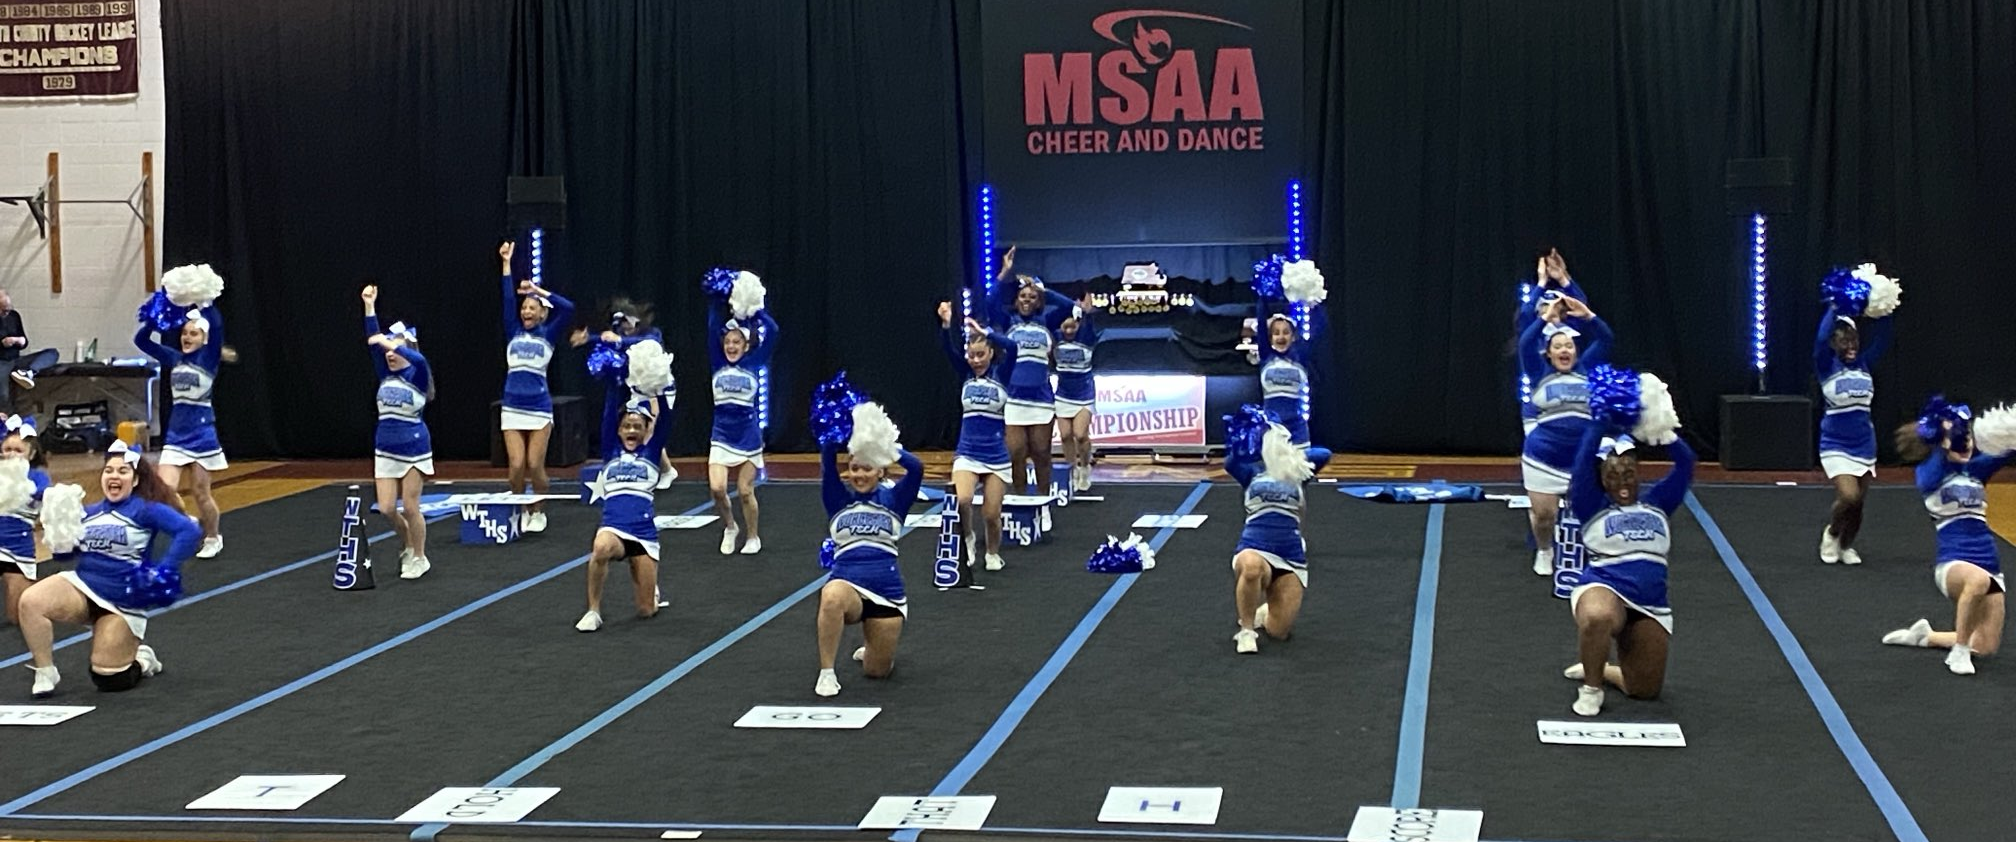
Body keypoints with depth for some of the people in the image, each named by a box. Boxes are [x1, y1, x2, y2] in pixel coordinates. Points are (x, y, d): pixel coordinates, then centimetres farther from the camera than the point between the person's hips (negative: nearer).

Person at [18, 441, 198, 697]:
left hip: (123, 602, -4)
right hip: (82, 586, 4)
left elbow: (190, 531, -21)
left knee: (106, 678, -4)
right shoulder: (89, 513, 6)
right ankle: (45, 674, -10)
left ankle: (143, 660, 29)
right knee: (30, 602, -25)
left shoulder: (146, 510, -10)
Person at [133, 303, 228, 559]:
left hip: (202, 433, -4)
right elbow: (141, 340, 2)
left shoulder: (208, 358, -7)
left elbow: (217, 327, -24)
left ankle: (213, 538, 28)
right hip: (176, 433, 4)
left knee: (200, 493, 7)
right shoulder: (174, 358, 6)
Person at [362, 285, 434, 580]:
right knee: (386, 509, 2)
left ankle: (419, 558, 14)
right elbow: (374, 341, -4)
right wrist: (369, 306, -11)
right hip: (386, 450, 5)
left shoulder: (417, 375, -8)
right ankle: (408, 547, 27)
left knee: (410, 507, -2)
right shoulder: (386, 375, 6)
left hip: (414, 448, -5)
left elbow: (419, 359, -32)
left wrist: (389, 342, -41)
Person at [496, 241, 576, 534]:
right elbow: (507, 300, 3)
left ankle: (539, 512, 15)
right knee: (517, 465, -5)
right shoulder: (514, 333, 10)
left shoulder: (548, 335, 4)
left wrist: (538, 290, -2)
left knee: (535, 466, -4)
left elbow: (568, 308, -9)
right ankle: (520, 511, 14)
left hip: (540, 408, -2)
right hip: (512, 408, 2)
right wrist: (507, 263, 0)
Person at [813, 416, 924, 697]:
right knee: (833, 596, -39)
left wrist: (883, 444, -10)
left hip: (887, 592, 1)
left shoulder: (894, 499, 5)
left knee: (877, 671, 6)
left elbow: (916, 467, -12)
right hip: (848, 586, -1)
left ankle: (872, 650, 45)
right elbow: (827, 462, -8)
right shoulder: (838, 499, 7)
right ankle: (826, 673, -24)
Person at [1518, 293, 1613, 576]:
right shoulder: (1540, 373, 3)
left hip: (1584, 458, 2)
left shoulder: (1586, 370, 8)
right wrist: (1546, 319, -20)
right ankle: (1544, 552, 31)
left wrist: (1587, 315, -12)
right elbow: (1525, 344, -12)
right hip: (1543, 458, -1)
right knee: (1544, 514, 3)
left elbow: (1605, 339, 1)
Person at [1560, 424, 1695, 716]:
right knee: (1597, 619, -42)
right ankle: (1591, 688, -15)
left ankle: (1597, 669, 34)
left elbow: (1686, 460, 6)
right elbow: (1583, 462, -9)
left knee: (1645, 689, 2)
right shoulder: (1592, 507, 4)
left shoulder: (1657, 503, 14)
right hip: (1603, 590, -4)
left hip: (1651, 606, 4)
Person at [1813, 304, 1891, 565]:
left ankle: (1846, 546, 32)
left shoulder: (1864, 363, 3)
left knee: (1858, 502, 8)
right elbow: (1821, 339, -26)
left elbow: (1881, 337, -6)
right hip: (1836, 445, -4)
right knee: (1849, 496, -20)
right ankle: (1831, 533, 9)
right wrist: (1835, 308, -24)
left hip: (1864, 444, 4)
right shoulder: (1827, 366, -9)